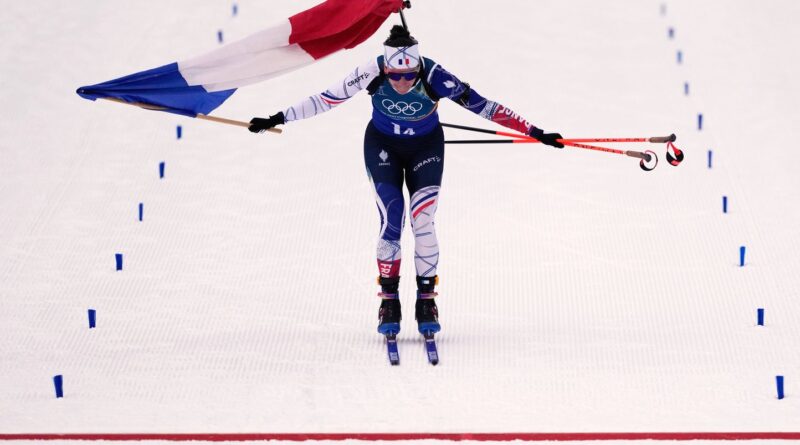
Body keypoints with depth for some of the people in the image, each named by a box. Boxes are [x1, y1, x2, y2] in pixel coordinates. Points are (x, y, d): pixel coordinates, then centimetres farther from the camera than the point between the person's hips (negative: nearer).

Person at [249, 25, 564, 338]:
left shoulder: (434, 77, -32)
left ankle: (426, 302, 3)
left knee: (423, 221, -11)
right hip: (382, 145, 0)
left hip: (426, 147, 0)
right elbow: (328, 99, -20)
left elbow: (480, 105, -28)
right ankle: (389, 302, 2)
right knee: (391, 222, -11)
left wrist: (535, 133, -27)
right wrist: (278, 119, -18)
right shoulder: (372, 74, -30)